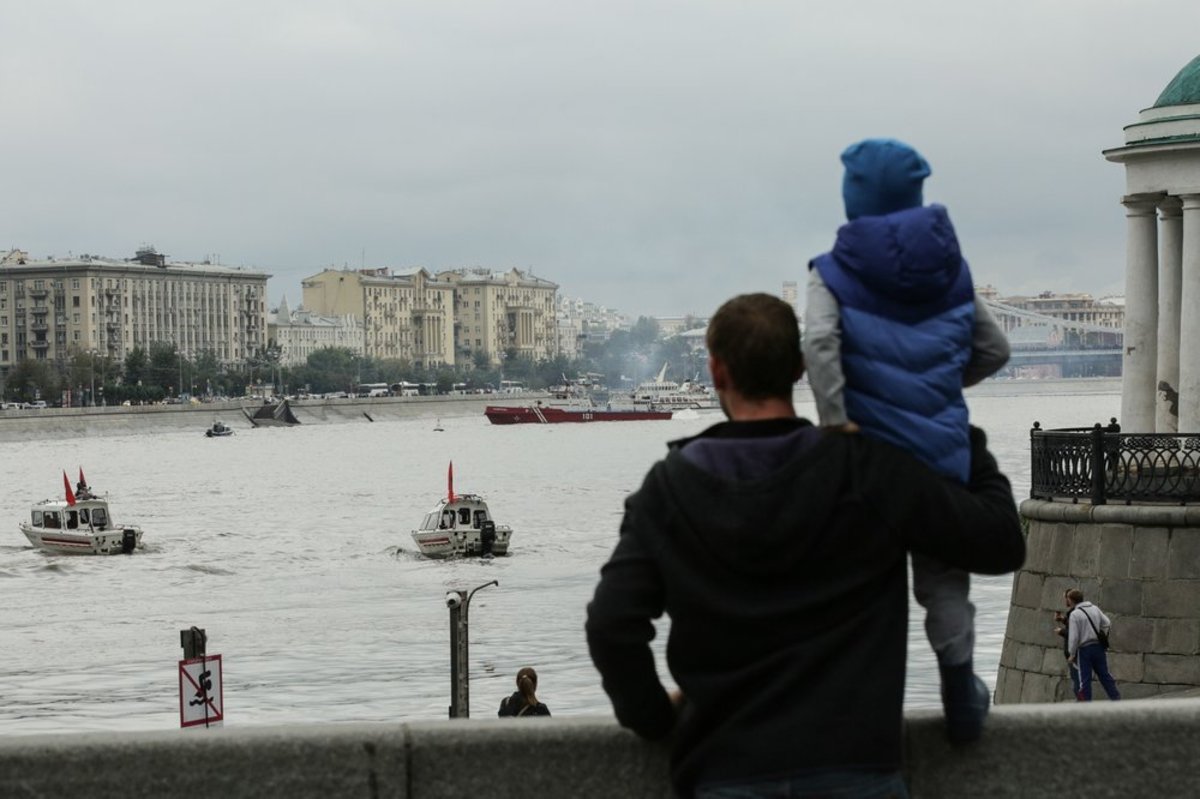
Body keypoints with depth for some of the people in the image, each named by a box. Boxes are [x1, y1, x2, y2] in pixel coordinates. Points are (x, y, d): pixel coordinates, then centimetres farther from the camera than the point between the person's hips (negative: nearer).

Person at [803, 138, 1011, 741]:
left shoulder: (836, 271, -5)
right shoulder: (949, 266, 7)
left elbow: (819, 343, -21)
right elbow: (994, 350, 12)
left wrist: (835, 423, -19)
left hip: (870, 445, -3)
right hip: (944, 448, 3)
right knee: (943, 575, 12)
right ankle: (960, 699, 15)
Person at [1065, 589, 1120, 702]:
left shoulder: (1074, 614, -11)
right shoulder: (1095, 609, 8)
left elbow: (1073, 637, -13)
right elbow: (1107, 624, 9)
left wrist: (1072, 654, -5)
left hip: (1084, 649, -6)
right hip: (1099, 647, 6)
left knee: (1085, 679, 1)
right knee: (1105, 675, 11)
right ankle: (1116, 699, 9)